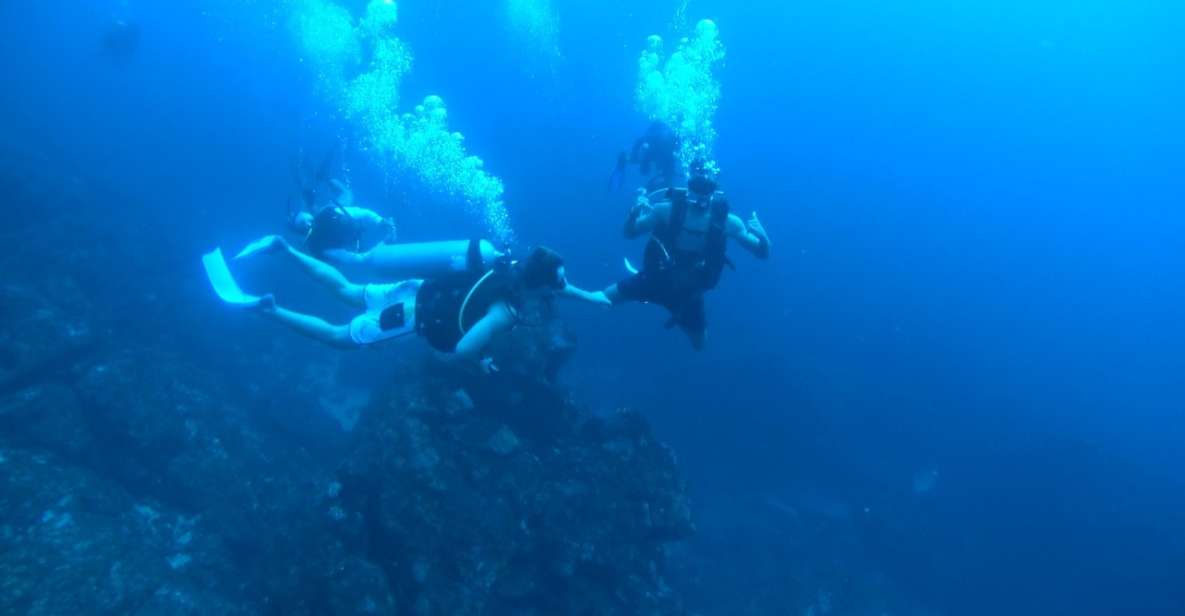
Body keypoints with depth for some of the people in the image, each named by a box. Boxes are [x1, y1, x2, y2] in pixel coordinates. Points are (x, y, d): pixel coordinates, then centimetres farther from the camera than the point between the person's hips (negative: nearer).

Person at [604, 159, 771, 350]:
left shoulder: (725, 220, -18)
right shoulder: (667, 209, -19)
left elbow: (763, 253, -13)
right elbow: (629, 234, -9)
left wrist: (762, 235, -37)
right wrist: (634, 212, -31)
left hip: (688, 291, 1)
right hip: (655, 280, -1)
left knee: (699, 344, 14)